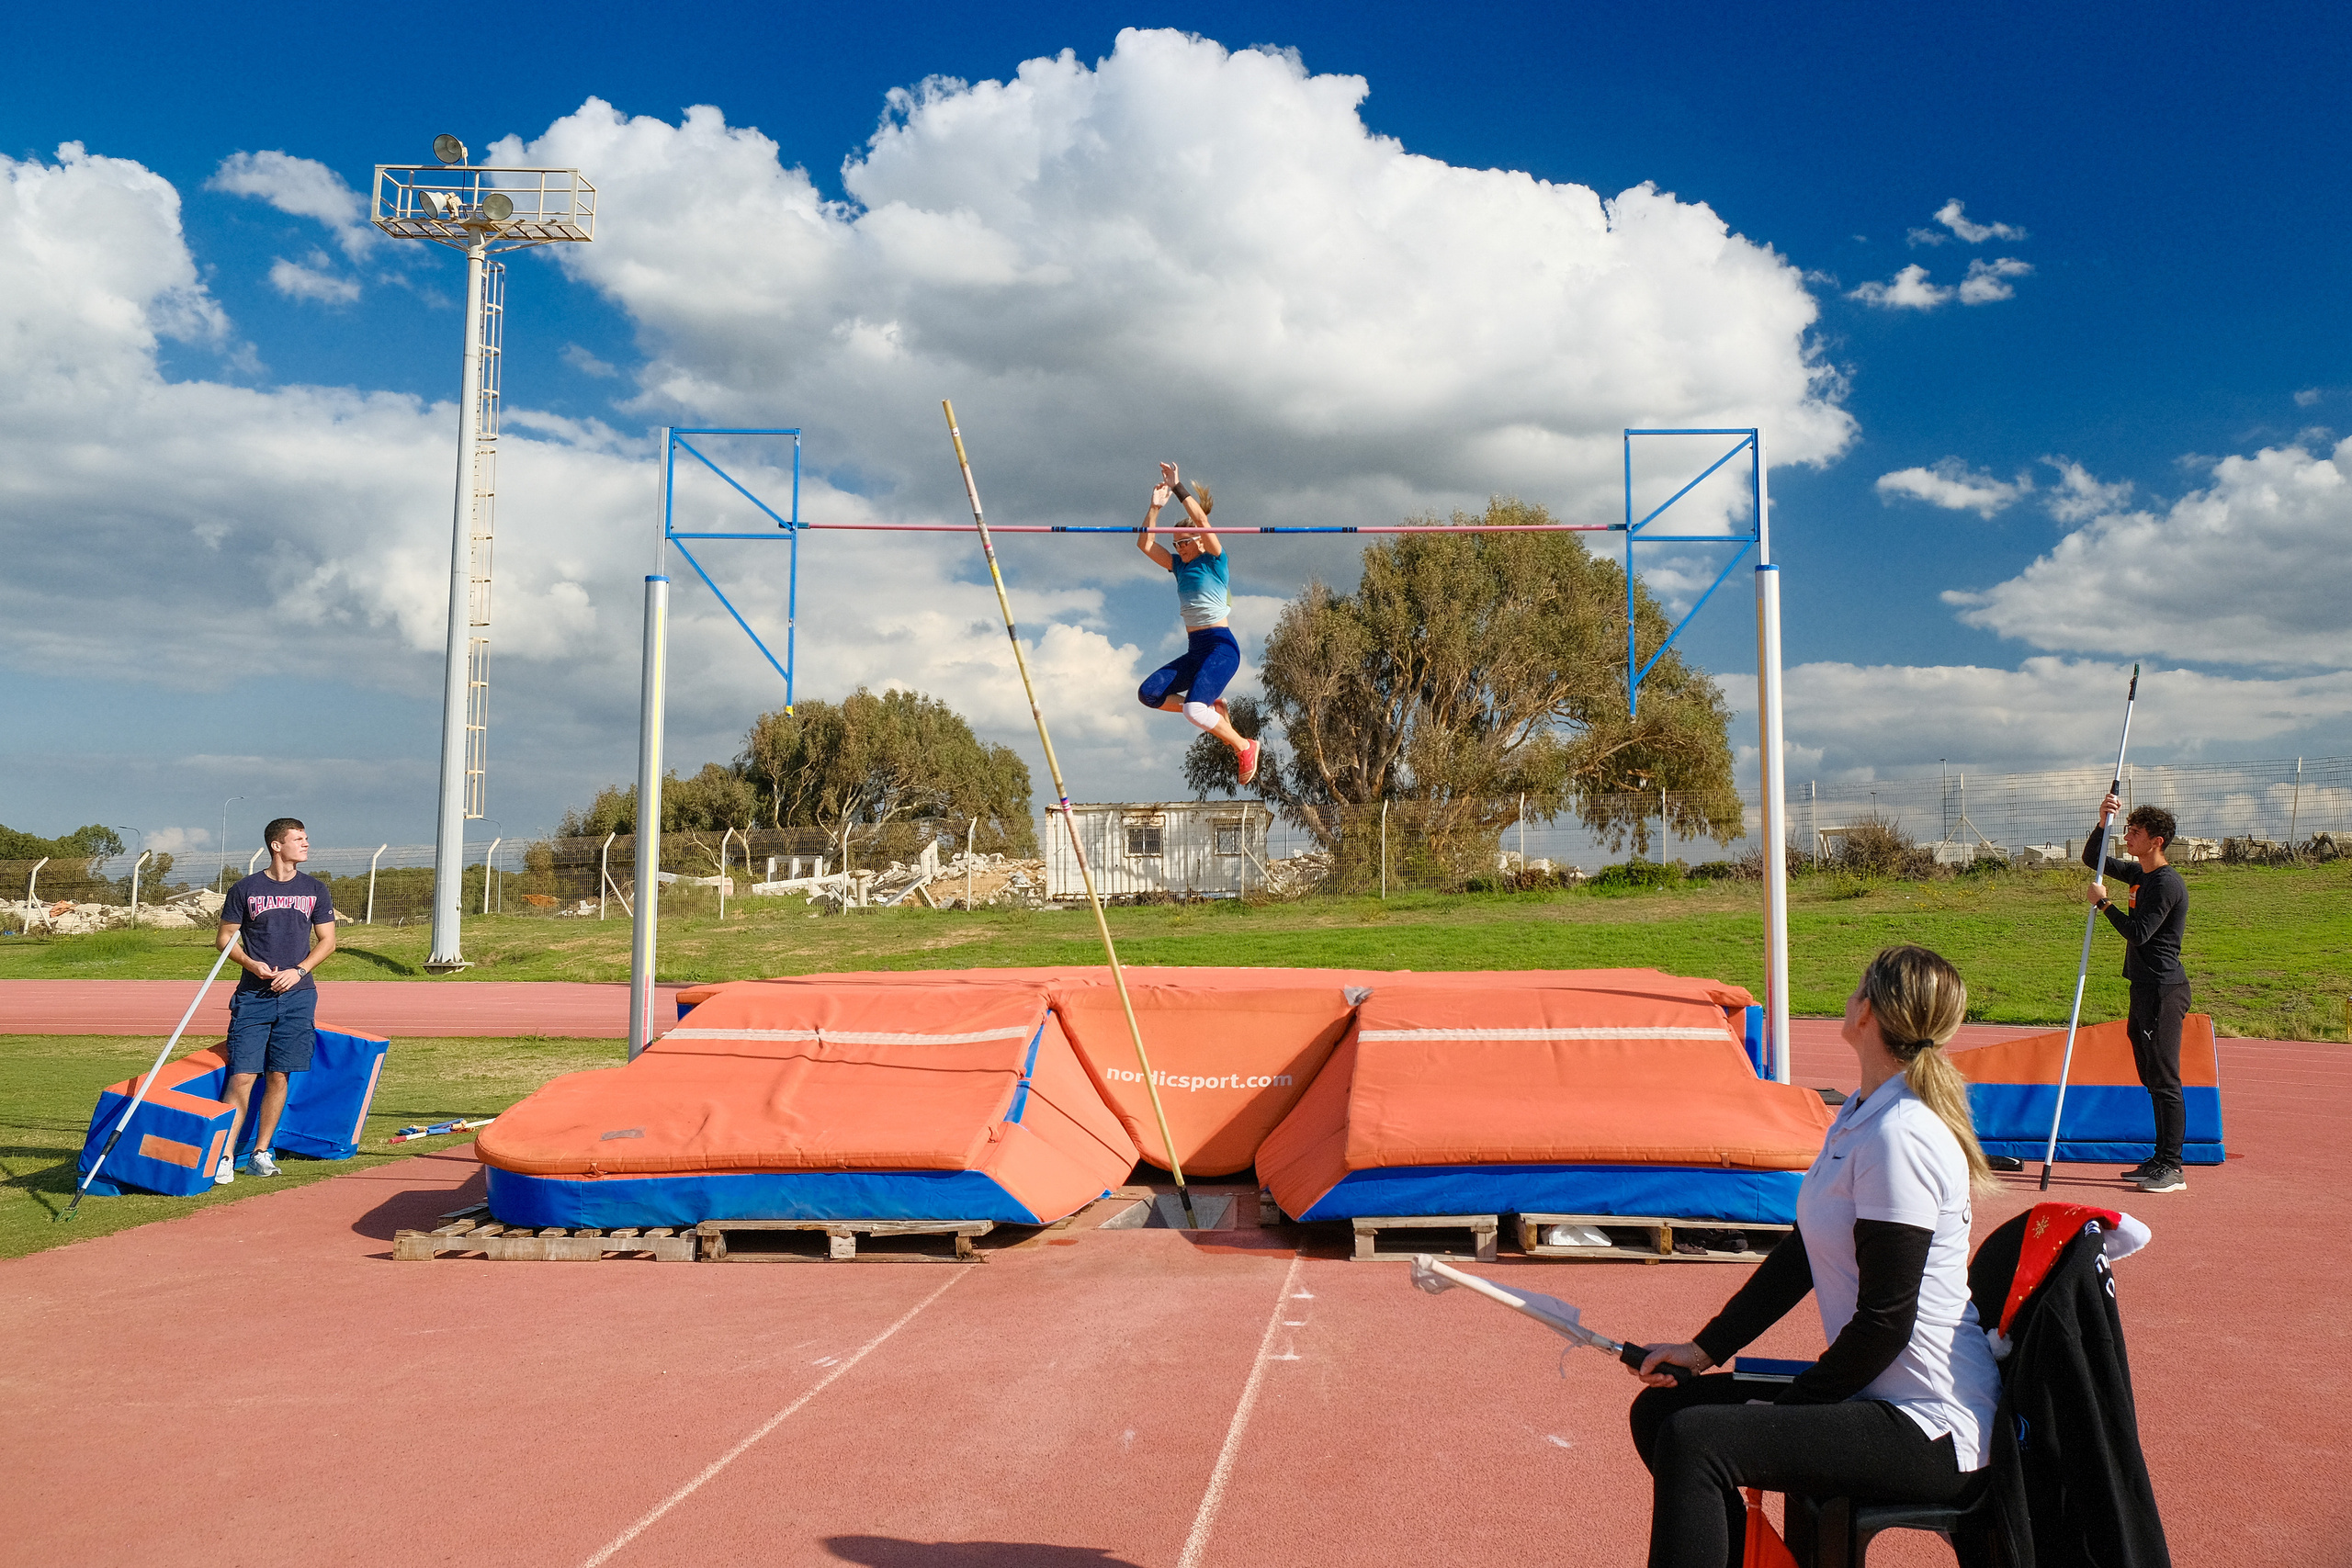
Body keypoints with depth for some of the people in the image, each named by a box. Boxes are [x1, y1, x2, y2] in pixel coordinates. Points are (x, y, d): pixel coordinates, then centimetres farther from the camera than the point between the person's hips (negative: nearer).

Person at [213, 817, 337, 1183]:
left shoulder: (315, 890, 8)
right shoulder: (245, 889, 3)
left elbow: (327, 940, 10)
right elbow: (225, 938, 6)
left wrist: (298, 970, -5)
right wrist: (252, 964, -11)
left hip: (297, 995, 2)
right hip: (252, 995, -2)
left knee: (278, 1077, 3)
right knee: (242, 1076, -7)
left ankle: (262, 1151, 14)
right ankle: (225, 1156, -2)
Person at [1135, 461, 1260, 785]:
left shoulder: (1214, 560, -2)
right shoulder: (1179, 565, 16)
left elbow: (1202, 521, -17)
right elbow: (1145, 543, 10)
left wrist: (1178, 488, -15)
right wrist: (1156, 507, 1)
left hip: (1221, 646, -8)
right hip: (1194, 650, 8)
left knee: (1194, 708, -26)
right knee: (1149, 693, -8)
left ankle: (1245, 747, -5)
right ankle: (1211, 708, 8)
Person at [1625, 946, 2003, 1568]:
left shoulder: (1899, 1136, -22)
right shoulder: (1858, 1115, 9)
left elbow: (1887, 1319, -21)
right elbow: (1798, 1255, 13)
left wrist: (1792, 1403, -10)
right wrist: (1705, 1348, 8)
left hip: (1933, 1437, -9)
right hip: (1879, 1396, 9)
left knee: (1692, 1440, -23)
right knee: (1659, 1409, 6)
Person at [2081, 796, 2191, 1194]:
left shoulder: (2167, 883, -15)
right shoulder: (2139, 874, 13)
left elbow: (2138, 933, -22)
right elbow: (2092, 860, 22)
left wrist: (2104, 903, -11)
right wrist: (2102, 823, 7)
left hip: (2163, 990, -10)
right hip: (2145, 988, 10)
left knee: (2164, 1079, -8)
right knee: (2151, 1078, 13)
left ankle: (2171, 1167, -5)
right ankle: (2160, 1160, 20)